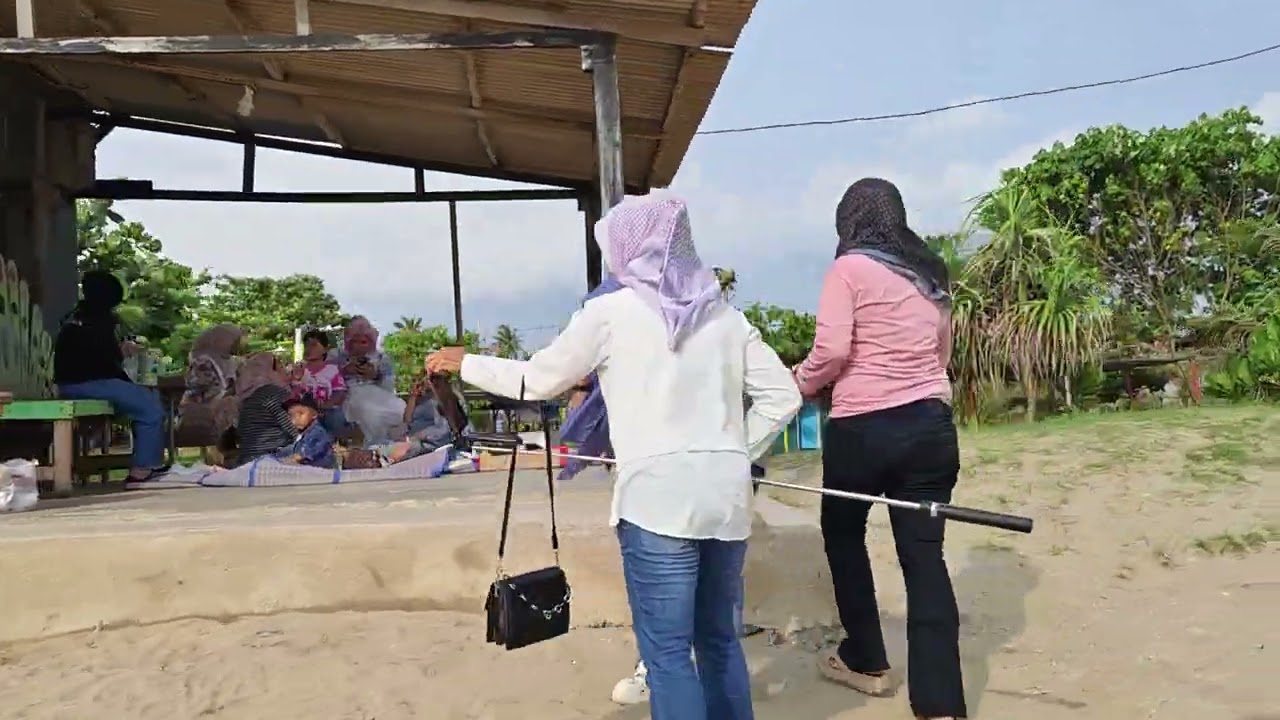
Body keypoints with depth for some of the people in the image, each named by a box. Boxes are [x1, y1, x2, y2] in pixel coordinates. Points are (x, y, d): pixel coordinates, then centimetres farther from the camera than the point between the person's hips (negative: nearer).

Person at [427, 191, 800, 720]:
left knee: (666, 651, 2)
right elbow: (783, 396, 8)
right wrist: (737, 454, 14)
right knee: (718, 637, 19)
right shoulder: (722, 313, 11)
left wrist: (464, 363, 24)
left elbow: (537, 380, 9)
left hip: (658, 497, -5)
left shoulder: (611, 312, -1)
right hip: (728, 494, 6)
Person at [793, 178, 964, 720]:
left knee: (843, 534, 18)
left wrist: (802, 383, 4)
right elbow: (942, 354, 18)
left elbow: (832, 350, -13)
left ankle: (866, 663, 29)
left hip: (863, 427, -5)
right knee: (924, 554, 3)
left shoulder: (850, 267, -4)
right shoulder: (929, 274, 15)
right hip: (930, 425, 5)